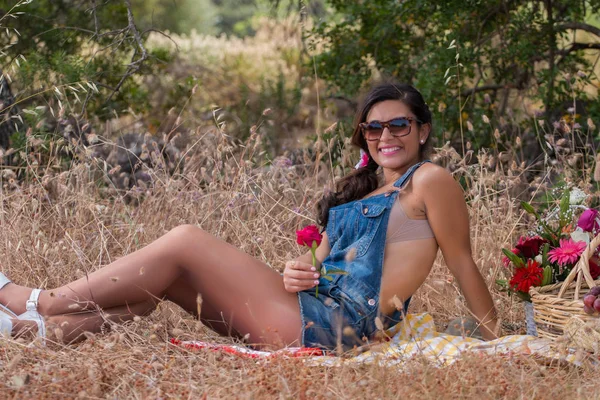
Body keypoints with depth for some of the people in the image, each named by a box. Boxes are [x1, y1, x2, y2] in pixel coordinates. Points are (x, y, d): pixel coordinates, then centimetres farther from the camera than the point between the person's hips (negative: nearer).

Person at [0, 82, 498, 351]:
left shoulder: (430, 182, 1)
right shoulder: (360, 191, 25)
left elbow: (463, 262, 0)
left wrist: (497, 340, 0)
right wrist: (299, 270, -1)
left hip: (338, 323, -9)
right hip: (314, 309, 9)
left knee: (184, 242, -12)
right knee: (168, 275, -1)